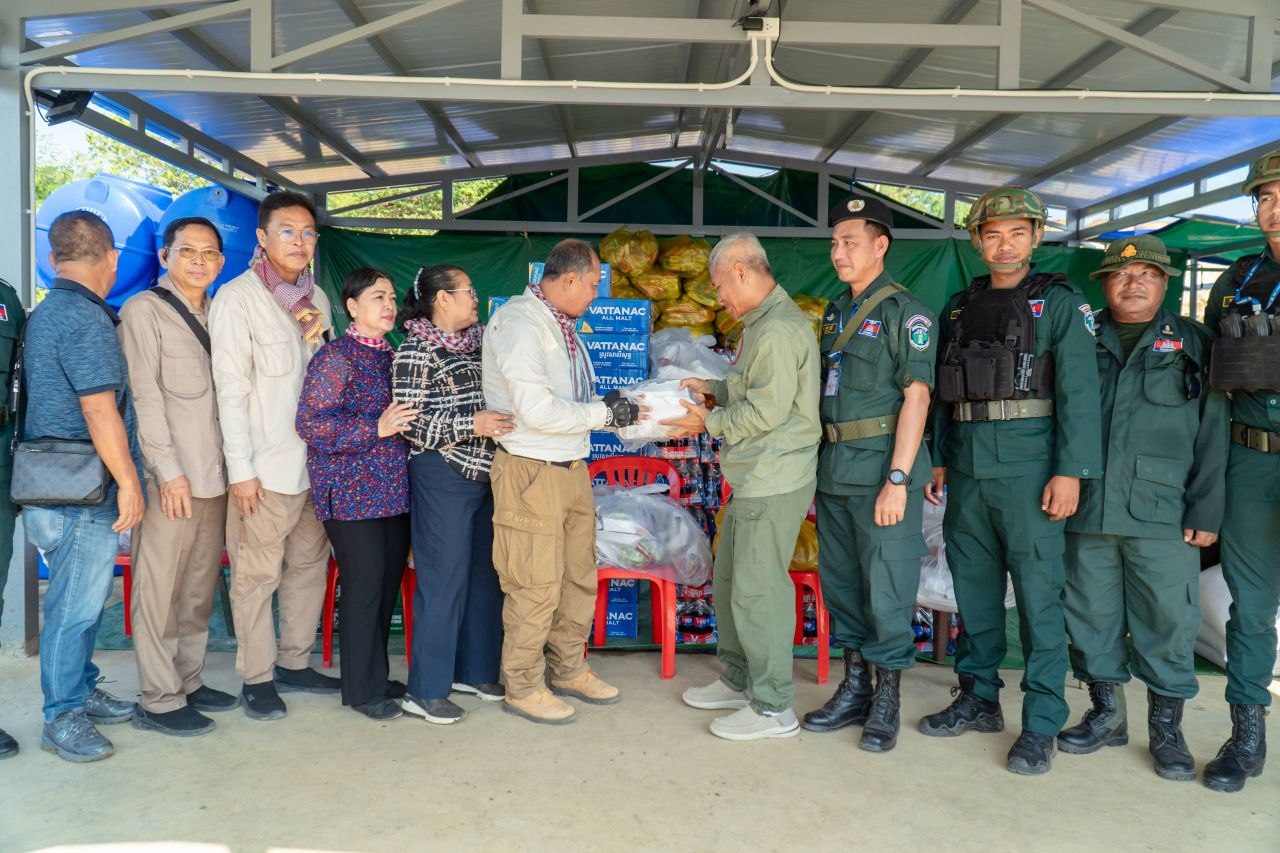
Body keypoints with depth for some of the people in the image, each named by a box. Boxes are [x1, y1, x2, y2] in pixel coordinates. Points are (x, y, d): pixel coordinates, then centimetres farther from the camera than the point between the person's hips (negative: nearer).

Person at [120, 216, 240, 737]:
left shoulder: (217, 314, 15)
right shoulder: (145, 310, -3)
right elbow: (145, 395, -9)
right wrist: (169, 470, -14)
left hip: (214, 476, 6)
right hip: (172, 478, -6)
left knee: (200, 589, 13)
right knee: (160, 591, 0)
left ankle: (188, 682, 25)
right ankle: (158, 702, 9)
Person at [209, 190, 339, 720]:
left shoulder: (316, 298, 11)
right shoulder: (237, 297, -7)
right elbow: (231, 387, -12)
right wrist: (240, 469, -14)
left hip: (314, 460, 7)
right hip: (264, 466, -6)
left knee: (309, 565, 13)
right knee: (257, 576, 1)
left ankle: (294, 663, 27)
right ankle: (256, 678, 15)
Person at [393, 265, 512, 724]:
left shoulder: (479, 341, 12)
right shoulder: (415, 352, -10)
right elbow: (409, 424, -15)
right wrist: (471, 425, -21)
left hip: (485, 474, 8)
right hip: (442, 476, -8)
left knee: (486, 574, 13)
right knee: (444, 580, -2)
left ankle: (474, 670, 28)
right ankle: (426, 690, 10)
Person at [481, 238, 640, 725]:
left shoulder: (561, 324, 13)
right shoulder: (519, 321, -16)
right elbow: (536, 410, -23)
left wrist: (610, 406, 1)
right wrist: (605, 414, -14)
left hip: (572, 467, 9)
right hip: (531, 472, -9)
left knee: (579, 577, 18)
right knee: (536, 588, 2)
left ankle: (569, 671, 35)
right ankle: (522, 688, 20)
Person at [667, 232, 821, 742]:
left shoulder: (779, 330, -18)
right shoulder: (762, 323, 16)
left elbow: (767, 409, -21)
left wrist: (709, 423, -10)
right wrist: (712, 390, 14)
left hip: (774, 482, -11)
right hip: (755, 479, 11)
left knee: (757, 589, -4)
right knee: (729, 579, 18)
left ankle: (773, 708, 9)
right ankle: (740, 680, 32)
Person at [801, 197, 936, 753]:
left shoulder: (906, 312, -6)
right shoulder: (835, 313, 16)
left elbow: (916, 397, -12)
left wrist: (897, 479, -18)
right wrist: (819, 474, 16)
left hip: (882, 469, -7)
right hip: (834, 471, 7)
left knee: (886, 589, -1)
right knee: (840, 583, 12)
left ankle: (887, 702, 14)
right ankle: (854, 690, 26)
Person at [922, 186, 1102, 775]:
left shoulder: (1060, 303, 0)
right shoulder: (959, 308, 15)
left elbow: (1079, 391, -7)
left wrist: (1070, 470, -15)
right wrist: (937, 459, 12)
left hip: (1028, 468, -5)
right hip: (967, 470, 5)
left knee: (1038, 595, -2)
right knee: (974, 588, 12)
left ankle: (1041, 724, 7)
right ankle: (978, 700, 25)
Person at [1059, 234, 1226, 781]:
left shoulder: (1194, 345, 7)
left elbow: (1212, 434, 3)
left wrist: (1205, 511, -4)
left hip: (1162, 514, -1)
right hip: (1087, 511, 2)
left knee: (1168, 622, 2)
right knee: (1091, 617, 9)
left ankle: (1166, 727, 19)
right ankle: (1106, 714, 25)